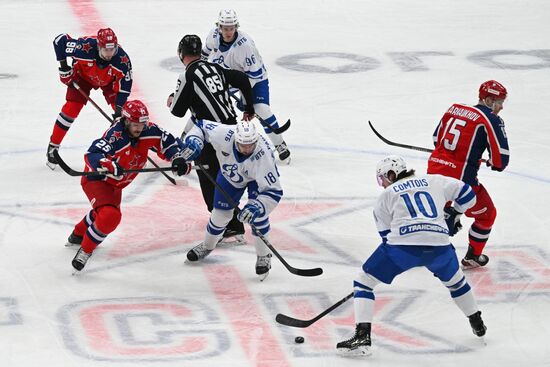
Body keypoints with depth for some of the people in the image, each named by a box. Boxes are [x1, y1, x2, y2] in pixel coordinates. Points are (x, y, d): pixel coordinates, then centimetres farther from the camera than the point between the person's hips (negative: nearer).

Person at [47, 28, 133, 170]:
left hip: (109, 80, 2)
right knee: (71, 109, -12)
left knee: (122, 111, -8)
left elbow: (125, 84, -24)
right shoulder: (85, 47, -42)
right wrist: (64, 66, -22)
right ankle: (53, 147, -1)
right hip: (83, 75, -2)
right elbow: (60, 40, -29)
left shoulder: (122, 59, -36)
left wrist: (120, 107, -29)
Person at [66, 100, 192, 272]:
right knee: (110, 216, -30)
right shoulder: (115, 136, -36)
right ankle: (85, 250, -10)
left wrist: (179, 159, -26)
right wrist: (109, 165, -66)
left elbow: (170, 143, -7)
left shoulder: (149, 131, -16)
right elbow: (91, 156, -47)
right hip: (96, 179, -9)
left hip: (115, 184, 9)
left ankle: (77, 235, 59)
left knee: (107, 211, 32)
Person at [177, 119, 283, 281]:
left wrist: (256, 207, -57)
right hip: (230, 174, 3)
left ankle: (263, 256, -1)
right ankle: (207, 245, 36)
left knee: (256, 213, -22)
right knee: (221, 213, 6)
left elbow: (273, 191, -42)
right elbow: (200, 126, -19)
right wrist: (193, 142, -38)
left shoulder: (263, 155, -44)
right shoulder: (224, 134, -39)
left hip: (257, 177, -3)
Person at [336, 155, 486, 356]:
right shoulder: (434, 181, 23)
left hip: (403, 243, -3)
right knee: (454, 279, 34)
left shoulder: (386, 196, 19)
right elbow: (466, 194, 25)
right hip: (439, 245, 3)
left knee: (364, 281, 9)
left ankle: (362, 337, -6)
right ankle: (477, 324, 43)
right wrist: (454, 215, 41)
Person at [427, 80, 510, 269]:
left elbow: (437, 138, 21)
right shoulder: (491, 119, -8)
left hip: (434, 169, 6)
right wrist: (496, 164, 12)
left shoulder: (454, 109, 12)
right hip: (460, 178, -6)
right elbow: (501, 155, -12)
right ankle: (472, 257, 24)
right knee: (487, 214, 17)